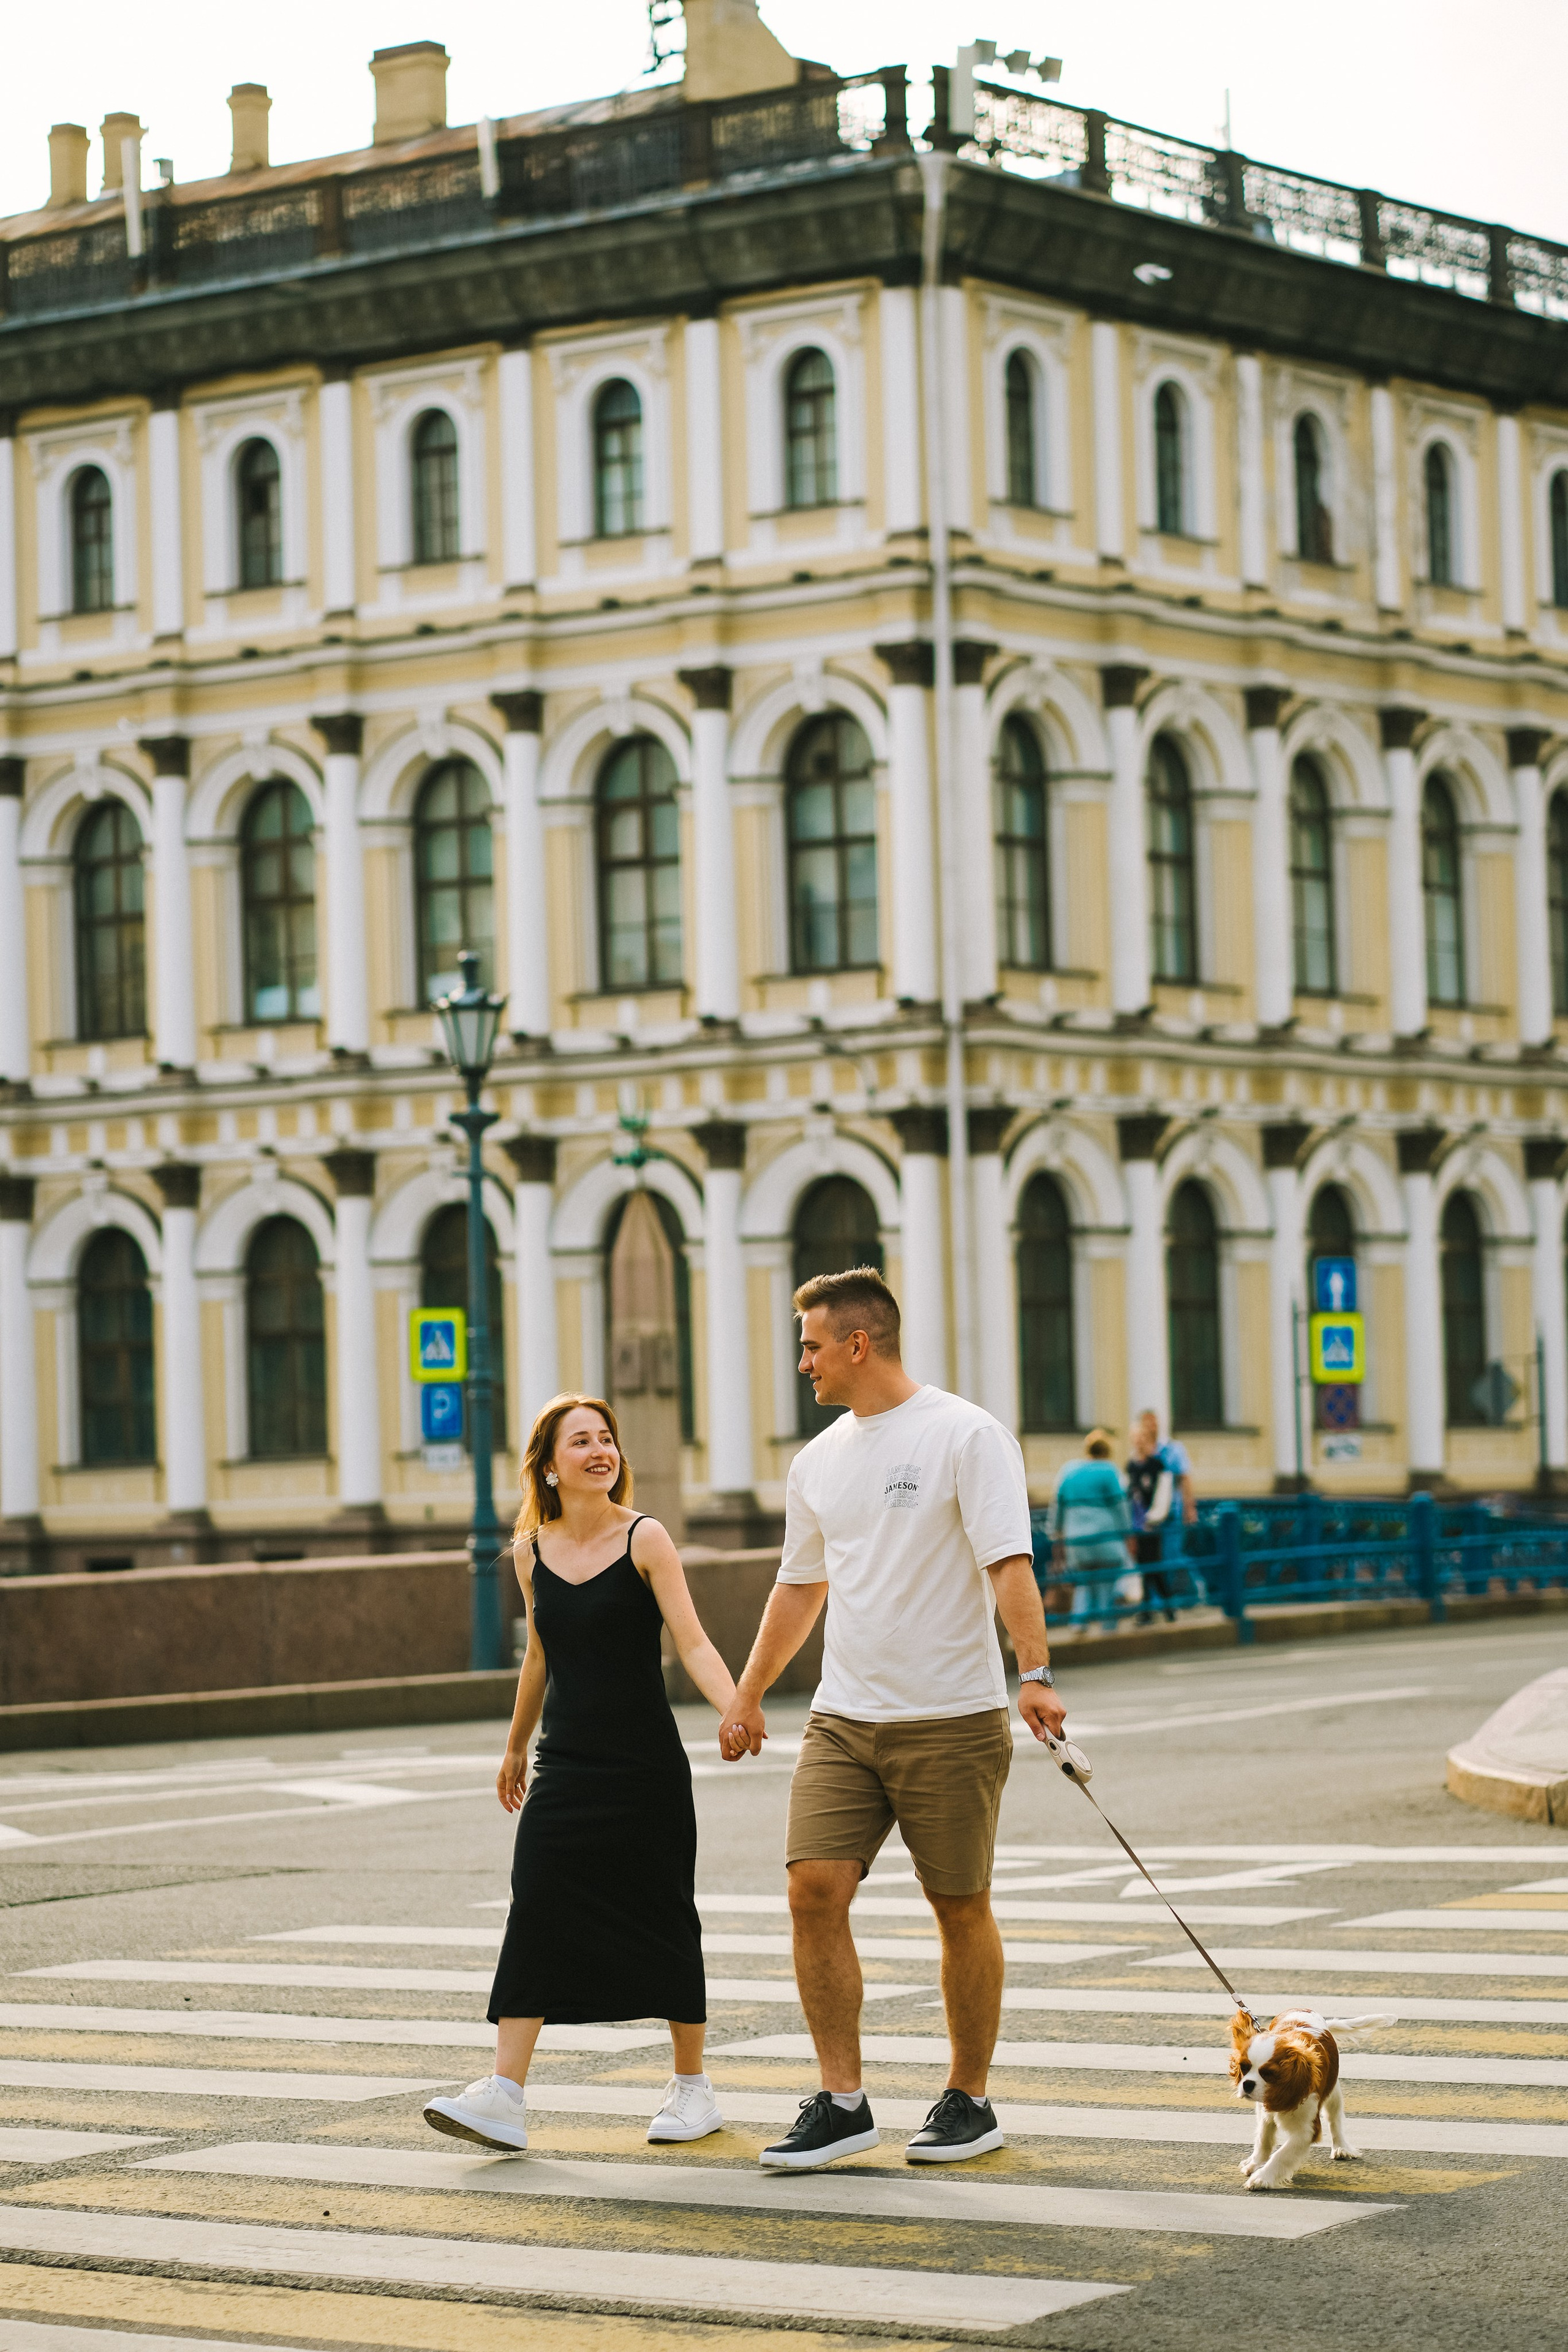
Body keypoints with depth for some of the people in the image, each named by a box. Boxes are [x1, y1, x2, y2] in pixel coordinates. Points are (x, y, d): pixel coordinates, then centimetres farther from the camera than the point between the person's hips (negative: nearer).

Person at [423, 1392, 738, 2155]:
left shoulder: (644, 1540, -6)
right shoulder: (532, 1552, 6)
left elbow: (692, 1643, -12)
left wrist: (735, 1711, -28)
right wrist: (516, 1746, 27)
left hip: (646, 1769, -3)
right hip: (565, 1769, 3)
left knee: (663, 1920, 5)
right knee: (535, 1916, -8)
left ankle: (692, 2085, 19)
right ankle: (505, 2096, -12)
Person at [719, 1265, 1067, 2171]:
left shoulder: (966, 1436, -8)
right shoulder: (819, 1460, 13)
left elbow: (1009, 1562, -17)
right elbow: (799, 1587, 23)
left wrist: (1037, 1672, -29)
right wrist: (748, 1698, 26)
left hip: (952, 1721, -6)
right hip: (843, 1719, 6)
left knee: (962, 1909, 4)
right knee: (815, 1889, -8)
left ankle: (970, 2100, 17)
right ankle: (842, 2102, -1)